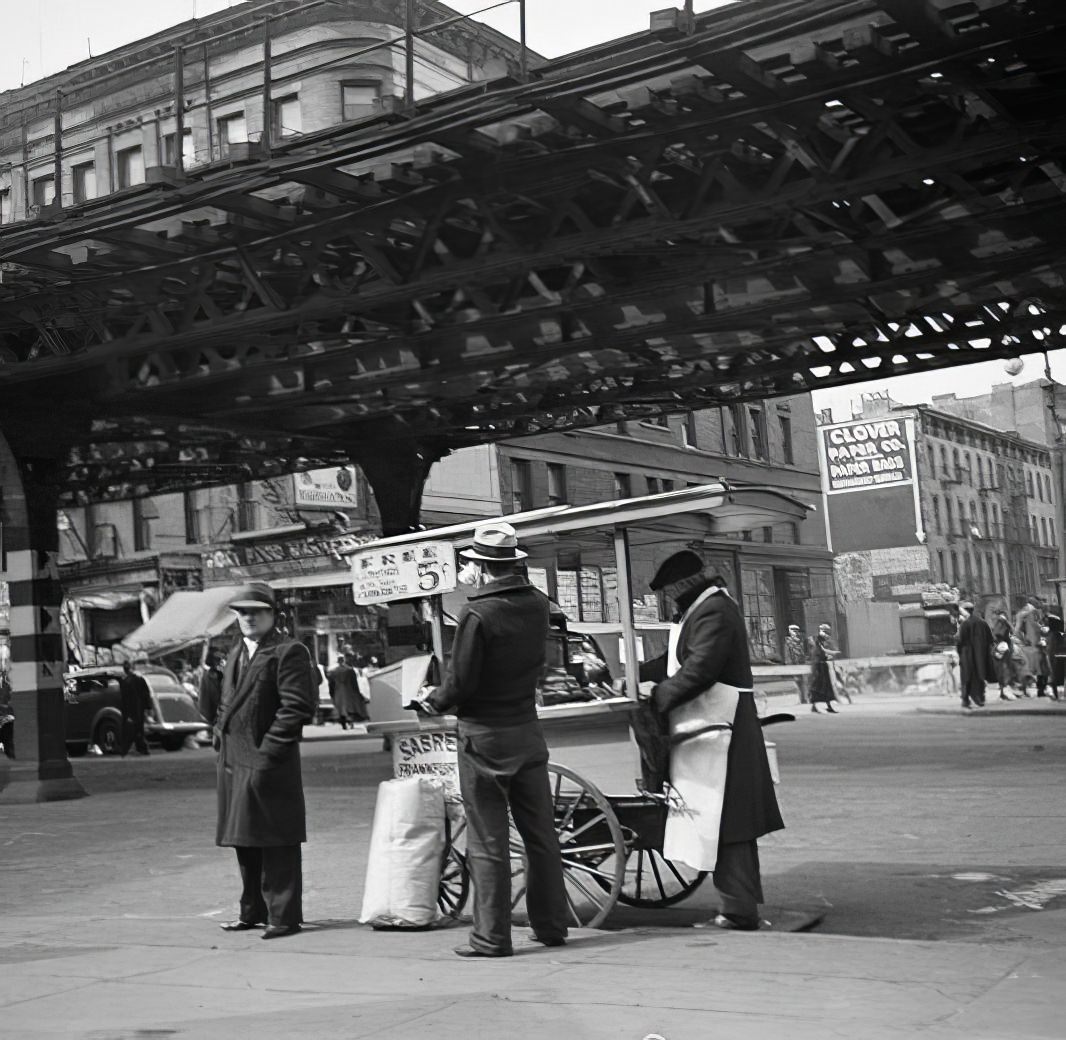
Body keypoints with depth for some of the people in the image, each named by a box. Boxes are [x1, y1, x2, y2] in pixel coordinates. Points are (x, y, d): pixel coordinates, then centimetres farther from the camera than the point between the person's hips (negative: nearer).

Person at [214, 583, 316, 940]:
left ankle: (283, 916, 3)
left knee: (277, 843, -3)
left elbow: (298, 706, -16)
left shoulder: (288, 652, -8)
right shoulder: (237, 653, 19)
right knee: (245, 839, 16)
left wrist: (268, 750, -18)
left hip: (269, 763, -9)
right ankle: (253, 911, 27)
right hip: (234, 761, 9)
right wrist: (220, 734, 12)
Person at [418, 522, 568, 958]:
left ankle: (492, 937, 8)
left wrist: (433, 700, 5)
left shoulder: (478, 614, -18)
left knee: (488, 843, 2)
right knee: (540, 835, 13)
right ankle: (551, 926, 21)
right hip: (527, 730, 6)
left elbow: (461, 683, -18)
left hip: (483, 737, -6)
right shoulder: (536, 604, 1)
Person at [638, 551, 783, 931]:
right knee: (731, 822, 16)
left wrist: (659, 694, -12)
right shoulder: (705, 608, 17)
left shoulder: (713, 612, -17)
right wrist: (640, 676, 14)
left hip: (716, 733, -11)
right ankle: (742, 904, 25)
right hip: (711, 729, 11)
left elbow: (699, 670, -23)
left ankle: (738, 911, 1)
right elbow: (678, 660, 21)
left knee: (721, 824, -5)